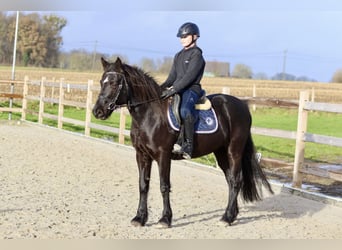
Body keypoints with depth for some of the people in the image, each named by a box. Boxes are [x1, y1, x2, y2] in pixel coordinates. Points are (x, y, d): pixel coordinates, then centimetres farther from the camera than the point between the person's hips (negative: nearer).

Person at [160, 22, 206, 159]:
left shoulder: (196, 55, -5)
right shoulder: (178, 56, 21)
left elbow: (189, 76, -16)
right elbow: (172, 77, 21)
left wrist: (174, 89, -24)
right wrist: (161, 88, 4)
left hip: (191, 90, -9)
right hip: (177, 90, 9)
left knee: (185, 110, -37)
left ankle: (188, 145, -38)